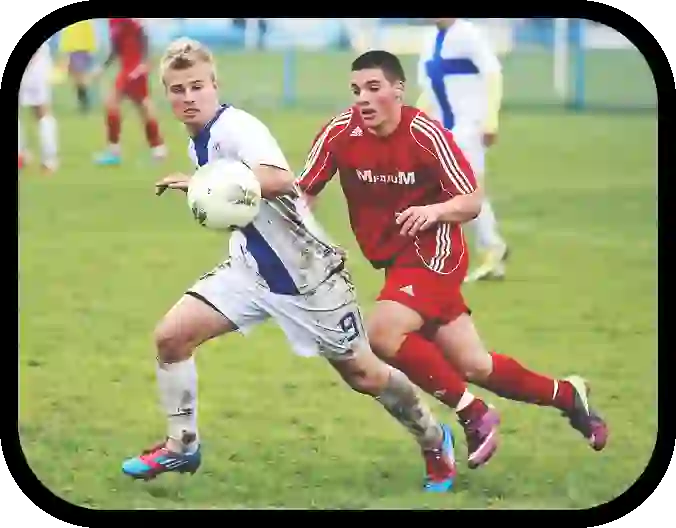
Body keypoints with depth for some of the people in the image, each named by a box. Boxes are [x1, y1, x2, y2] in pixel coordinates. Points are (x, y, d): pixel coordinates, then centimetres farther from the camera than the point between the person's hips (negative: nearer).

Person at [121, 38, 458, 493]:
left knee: (363, 375, 5)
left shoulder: (236, 128, -24)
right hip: (252, 271, 8)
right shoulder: (200, 142, 5)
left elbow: (279, 179, -43)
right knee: (171, 336, -9)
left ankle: (434, 441, 30)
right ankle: (182, 447, 7)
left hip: (308, 273, -8)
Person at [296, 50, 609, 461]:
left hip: (433, 254, -5)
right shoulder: (340, 133, -8)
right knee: (473, 365, 7)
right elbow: (303, 193, -3)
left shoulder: (425, 134, -18)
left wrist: (435, 211, -30)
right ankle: (567, 395, 30)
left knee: (383, 335, -25)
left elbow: (472, 202, -11)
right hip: (393, 259, 5)